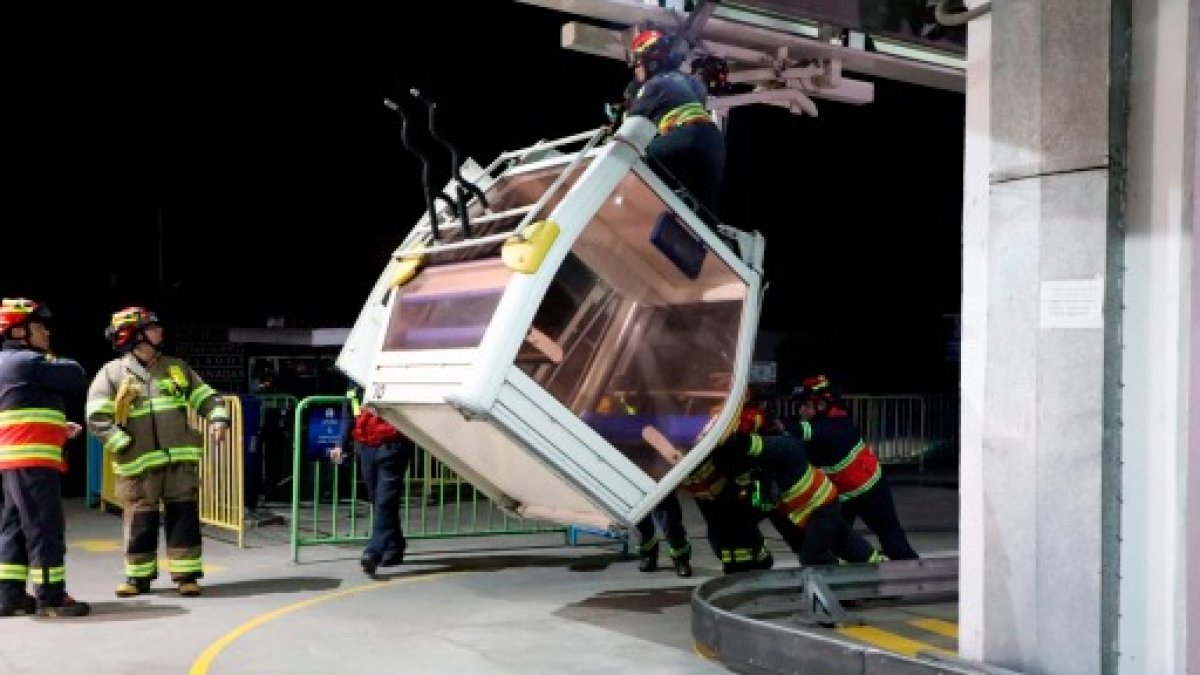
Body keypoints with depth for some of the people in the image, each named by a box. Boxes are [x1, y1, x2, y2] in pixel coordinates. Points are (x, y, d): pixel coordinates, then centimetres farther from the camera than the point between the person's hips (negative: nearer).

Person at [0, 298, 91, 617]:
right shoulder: (28, 362, -12)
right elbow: (77, 377, -12)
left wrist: (57, 427, 17)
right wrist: (58, 362, 8)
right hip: (32, 459, -10)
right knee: (45, 526, -6)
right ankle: (51, 596, -4)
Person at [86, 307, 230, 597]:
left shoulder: (176, 368, 13)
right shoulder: (112, 373, 0)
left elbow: (206, 397, 16)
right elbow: (97, 418, -6)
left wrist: (218, 418, -4)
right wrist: (124, 446, -15)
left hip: (181, 460, 3)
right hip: (139, 464, -3)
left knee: (184, 517, 1)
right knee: (140, 521, 4)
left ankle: (186, 574, 8)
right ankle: (138, 575, 19)